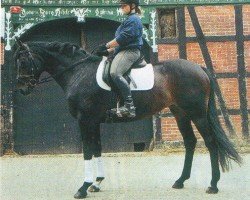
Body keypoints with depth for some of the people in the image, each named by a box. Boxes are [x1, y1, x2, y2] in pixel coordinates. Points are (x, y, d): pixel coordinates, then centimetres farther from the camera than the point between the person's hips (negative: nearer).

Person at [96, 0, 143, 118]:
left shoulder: (133, 19, -7)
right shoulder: (129, 20, 27)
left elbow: (123, 38, -17)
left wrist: (106, 46, -14)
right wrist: (109, 51, 17)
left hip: (129, 51, -12)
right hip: (123, 51, 12)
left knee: (115, 73, -32)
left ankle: (129, 106, -38)